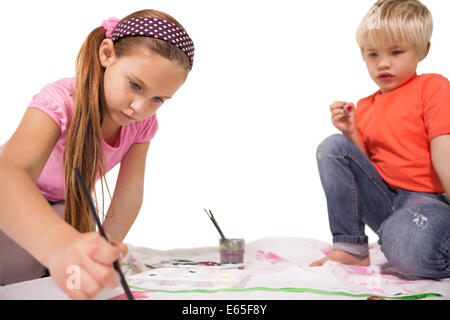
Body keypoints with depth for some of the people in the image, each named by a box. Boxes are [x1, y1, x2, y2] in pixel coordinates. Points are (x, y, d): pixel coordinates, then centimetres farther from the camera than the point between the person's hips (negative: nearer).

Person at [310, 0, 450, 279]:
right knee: (332, 147, -11)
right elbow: (366, 163, 11)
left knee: (408, 251, -40)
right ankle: (350, 248, -10)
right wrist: (351, 134, -6)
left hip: (426, 198, -6)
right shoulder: (364, 107, 14)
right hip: (381, 199, 6)